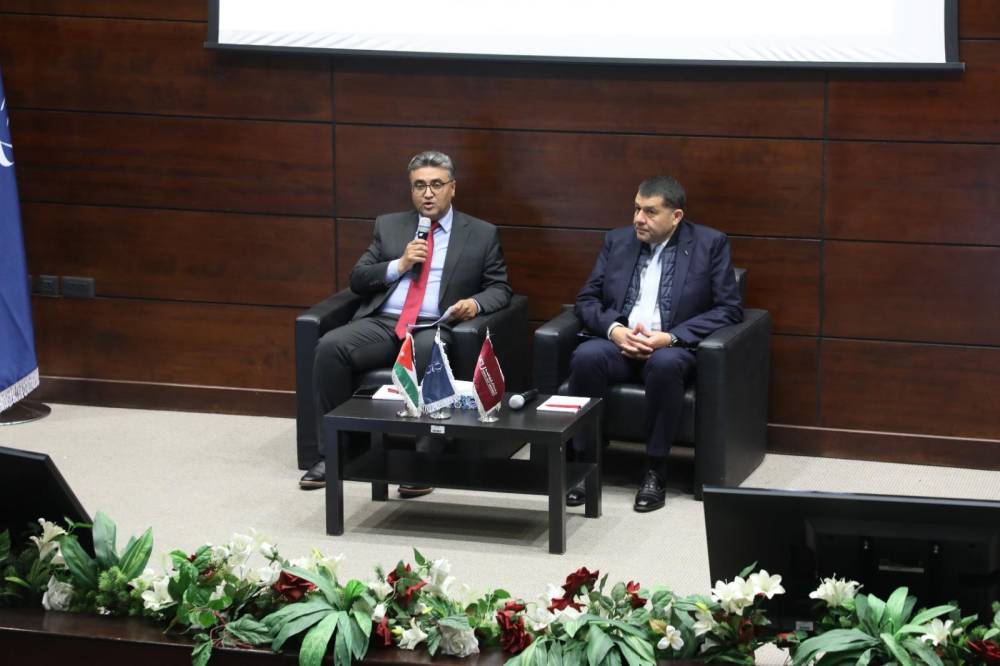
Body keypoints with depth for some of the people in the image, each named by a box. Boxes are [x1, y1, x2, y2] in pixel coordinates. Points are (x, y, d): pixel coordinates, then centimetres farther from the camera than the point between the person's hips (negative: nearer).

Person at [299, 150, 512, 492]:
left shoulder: (481, 234, 13)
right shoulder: (388, 226, 18)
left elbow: (500, 287, 11)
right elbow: (357, 279, 13)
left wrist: (476, 303, -11)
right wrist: (399, 265, -4)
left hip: (435, 329, -3)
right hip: (381, 323, 3)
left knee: (426, 351, -40)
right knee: (330, 346, -28)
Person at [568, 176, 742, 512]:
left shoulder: (710, 244, 3)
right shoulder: (617, 240, 13)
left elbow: (729, 309, -4)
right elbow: (587, 299, 12)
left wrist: (670, 338, -15)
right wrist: (614, 329, -11)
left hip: (672, 347, -3)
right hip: (619, 343, 3)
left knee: (665, 364, -38)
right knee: (585, 356, -31)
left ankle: (655, 471, -26)